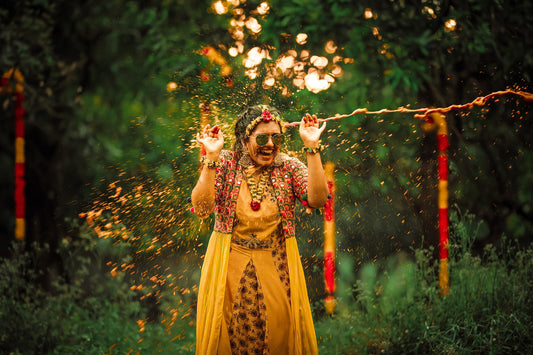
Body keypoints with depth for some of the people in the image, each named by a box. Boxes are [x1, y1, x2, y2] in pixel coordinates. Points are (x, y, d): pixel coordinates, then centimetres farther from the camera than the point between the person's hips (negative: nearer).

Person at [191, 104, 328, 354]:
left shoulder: (289, 167, -1)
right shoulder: (226, 163, -5)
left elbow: (318, 199, -17)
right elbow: (201, 207, -17)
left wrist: (311, 147, -21)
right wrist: (211, 157, -25)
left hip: (276, 268, 1)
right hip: (230, 266, -1)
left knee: (279, 331, 2)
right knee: (229, 333, 3)